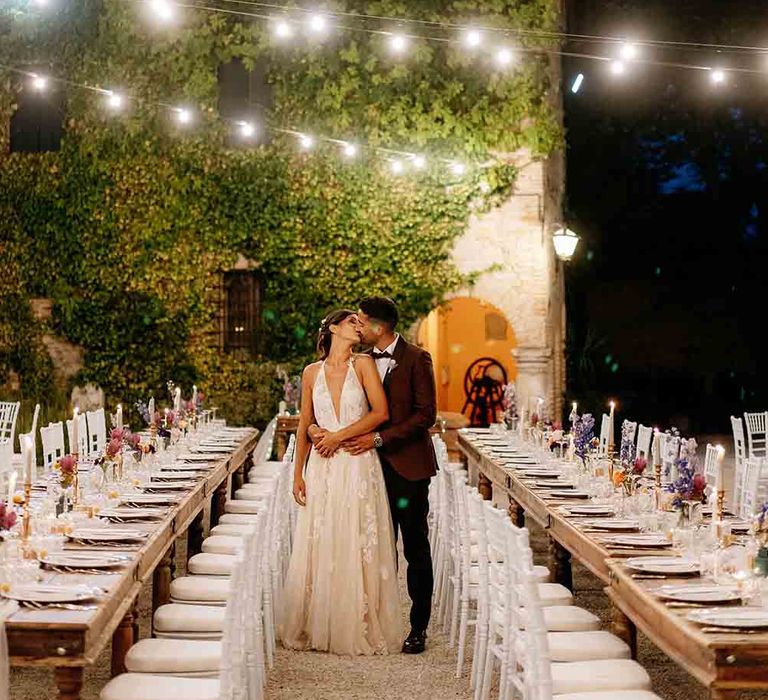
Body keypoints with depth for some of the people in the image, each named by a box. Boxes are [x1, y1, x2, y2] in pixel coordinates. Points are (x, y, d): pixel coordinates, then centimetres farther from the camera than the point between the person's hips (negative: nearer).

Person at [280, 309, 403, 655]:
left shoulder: (363, 364, 2)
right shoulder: (312, 373, 9)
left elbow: (381, 412, -6)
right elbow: (305, 425, 12)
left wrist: (340, 436, -9)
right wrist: (298, 473, 8)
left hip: (358, 467, -2)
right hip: (322, 470, 2)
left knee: (358, 549, -1)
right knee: (318, 549, 4)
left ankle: (359, 630, 8)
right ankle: (316, 628, 14)